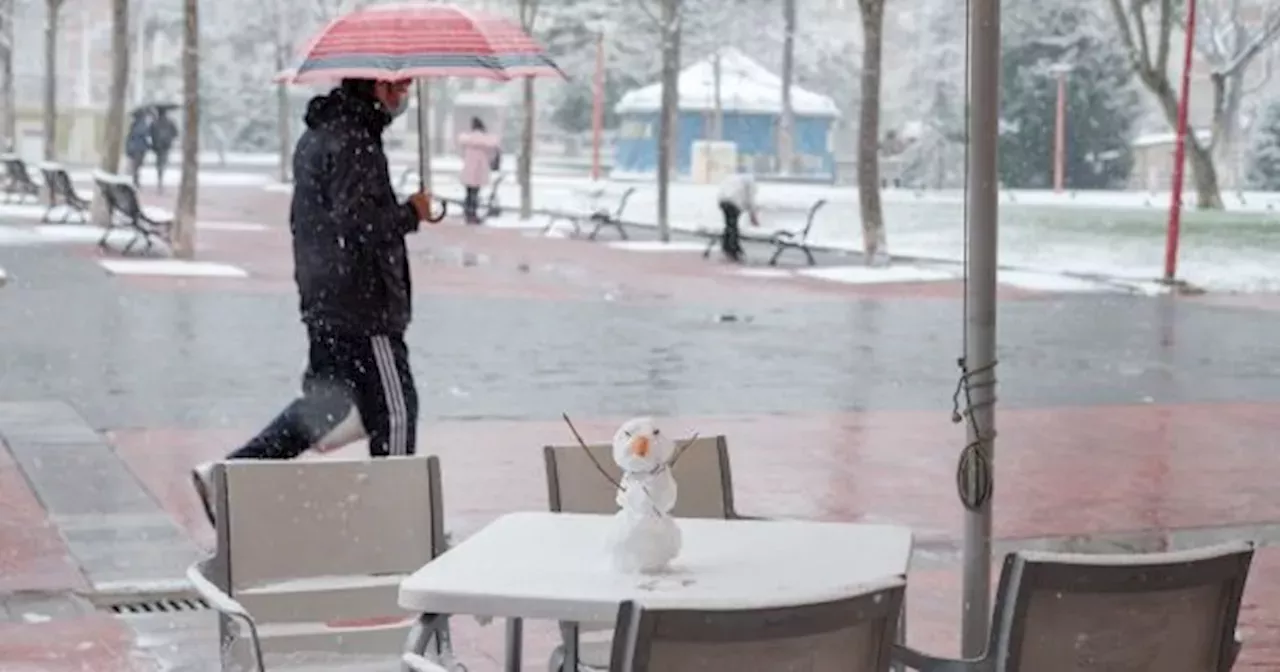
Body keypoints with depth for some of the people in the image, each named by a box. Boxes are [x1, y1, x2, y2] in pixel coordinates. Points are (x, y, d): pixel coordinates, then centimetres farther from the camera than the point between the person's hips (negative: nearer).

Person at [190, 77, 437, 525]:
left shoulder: (317, 136, 15)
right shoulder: (353, 143, -18)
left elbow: (304, 219, 22)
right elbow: (357, 223, -26)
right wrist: (411, 213, -13)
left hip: (322, 302, 10)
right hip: (361, 308, -10)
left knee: (325, 401, 17)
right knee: (394, 409, 1)